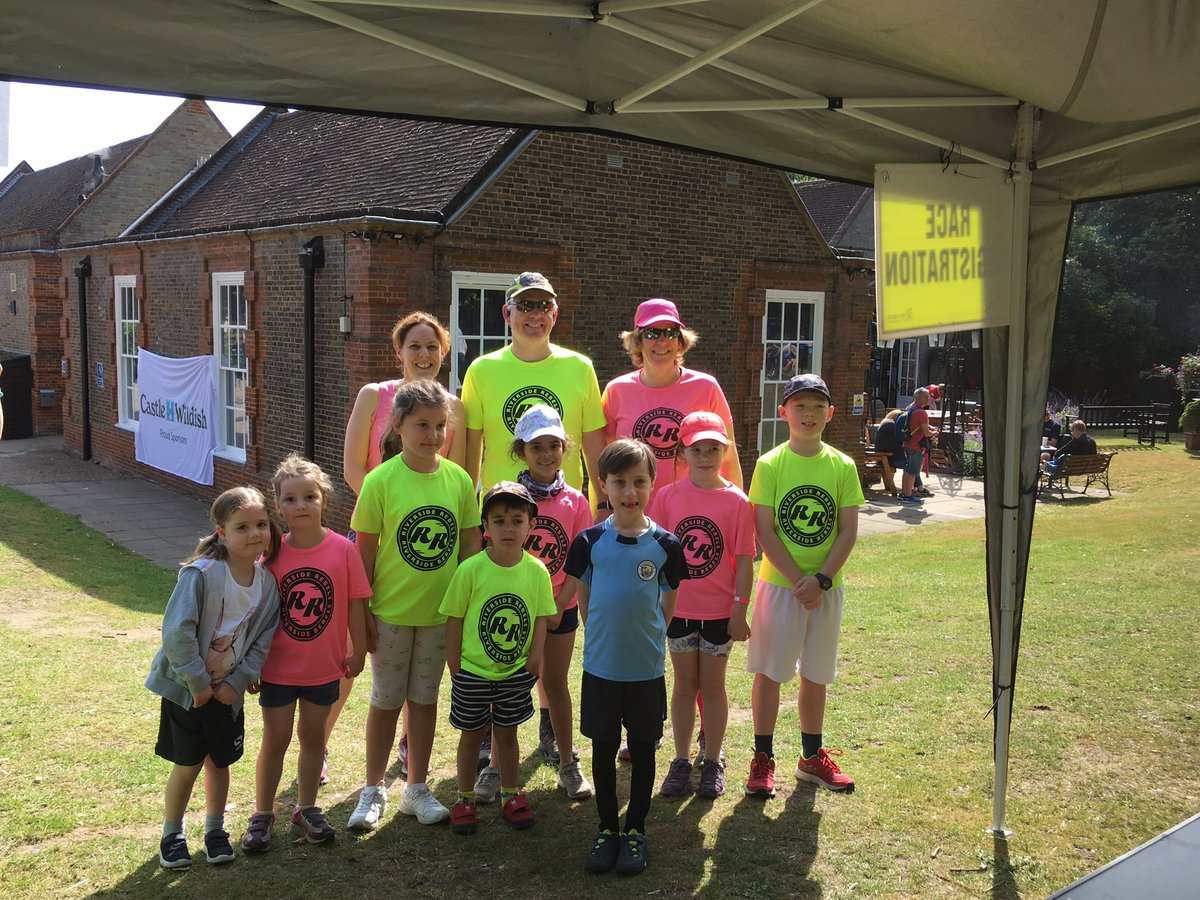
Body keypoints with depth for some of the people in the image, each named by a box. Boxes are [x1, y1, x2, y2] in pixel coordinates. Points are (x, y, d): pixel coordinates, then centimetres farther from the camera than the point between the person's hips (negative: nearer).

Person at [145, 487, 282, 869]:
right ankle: (172, 834, 28)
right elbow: (177, 632, -25)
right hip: (186, 686, -4)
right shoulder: (201, 573, -24)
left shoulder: (267, 582, -7)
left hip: (227, 690, 4)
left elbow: (263, 639, -1)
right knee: (187, 763, 6)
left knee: (220, 761, 14)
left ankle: (215, 830, 34)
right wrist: (198, 683, -19)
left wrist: (237, 682, -9)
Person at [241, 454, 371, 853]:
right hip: (278, 667, -1)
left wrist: (357, 650, 1)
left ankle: (306, 810, 32)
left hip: (324, 667, 1)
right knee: (275, 740, 9)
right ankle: (262, 814, 25)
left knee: (313, 736, 16)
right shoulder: (272, 553, -11)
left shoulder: (342, 549, -12)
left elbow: (356, 603, -4)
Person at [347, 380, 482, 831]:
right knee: (385, 701, 10)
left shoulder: (458, 479, -4)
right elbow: (365, 549, -7)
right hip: (391, 611, -2)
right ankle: (373, 790, 27)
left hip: (440, 611, 3)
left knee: (424, 698, 15)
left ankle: (417, 789, 29)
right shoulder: (381, 480, -12)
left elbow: (470, 543, 4)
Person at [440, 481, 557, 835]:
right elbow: (454, 619, -8)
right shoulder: (470, 570, -14)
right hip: (473, 672, -2)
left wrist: (534, 657, -7)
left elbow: (541, 617, 3)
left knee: (506, 734, 16)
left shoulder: (537, 572, -7)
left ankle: (512, 797, 32)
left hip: (516, 673, 2)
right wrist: (454, 666, -7)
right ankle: (465, 800, 30)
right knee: (472, 735, 14)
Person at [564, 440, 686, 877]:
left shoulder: (665, 544, -6)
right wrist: (606, 634, 5)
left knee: (643, 747, 11)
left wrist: (644, 635, 3)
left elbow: (669, 602, 5)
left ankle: (636, 829, 26)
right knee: (603, 747, 11)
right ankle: (607, 828, 26)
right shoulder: (590, 541, -6)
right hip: (600, 665, 0)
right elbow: (583, 598, 5)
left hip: (646, 668, 0)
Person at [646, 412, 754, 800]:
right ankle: (681, 761, 23)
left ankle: (713, 763, 23)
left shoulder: (736, 501, -7)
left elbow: (744, 560, -6)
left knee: (712, 684, 10)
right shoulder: (667, 497, -3)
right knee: (684, 684, 12)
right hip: (678, 608, 1)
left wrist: (740, 609, -9)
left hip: (720, 611, -1)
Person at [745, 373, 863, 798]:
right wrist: (799, 580, -16)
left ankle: (812, 756, 27)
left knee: (816, 673, 13)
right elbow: (765, 531, -10)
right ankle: (762, 758, 16)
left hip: (827, 587, 3)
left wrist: (822, 579, -13)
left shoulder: (842, 466, 1)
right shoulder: (770, 464, -6)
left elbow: (848, 531, -1)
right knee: (769, 671, 3)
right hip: (779, 584, -2)